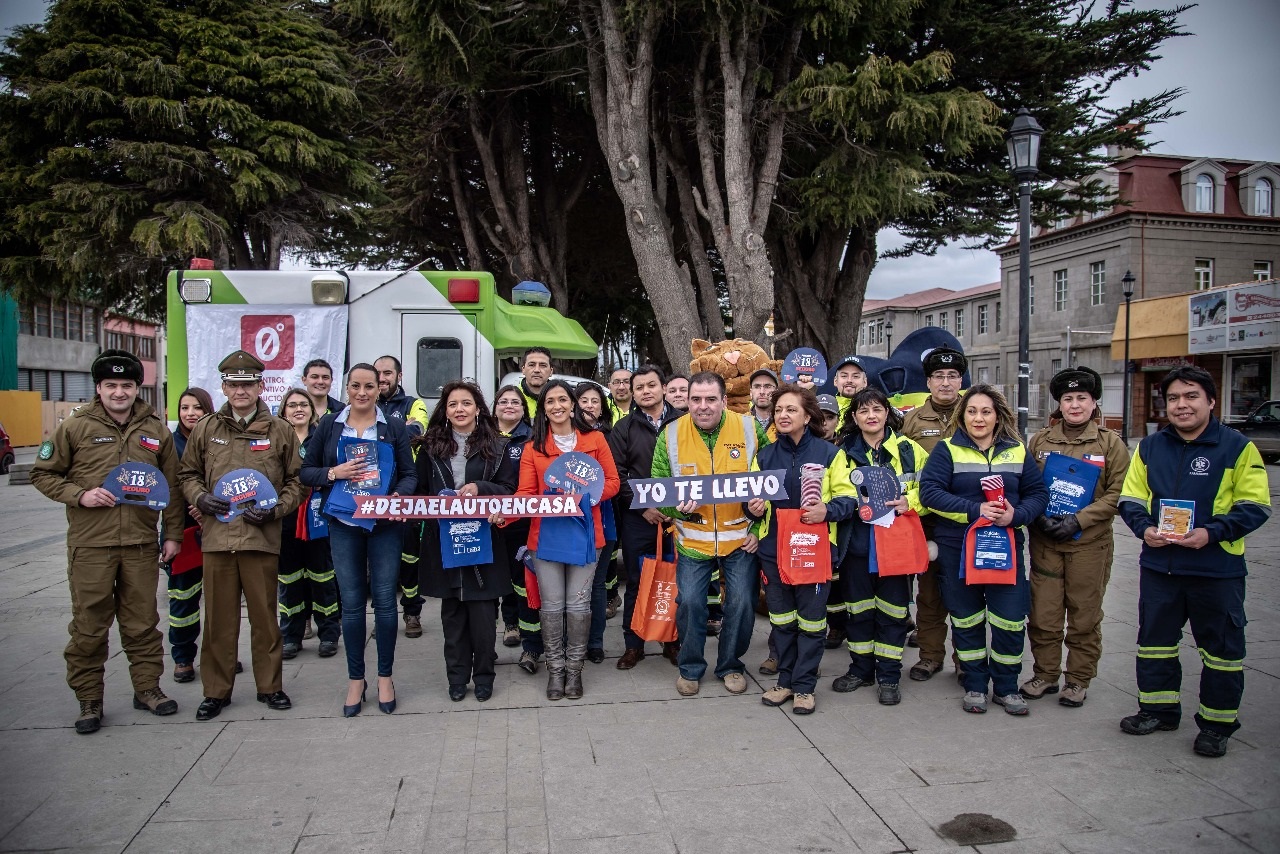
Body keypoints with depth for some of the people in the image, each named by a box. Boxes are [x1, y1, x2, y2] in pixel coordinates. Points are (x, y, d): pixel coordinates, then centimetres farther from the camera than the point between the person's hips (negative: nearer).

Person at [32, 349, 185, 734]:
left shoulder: (155, 429, 8)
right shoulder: (75, 427, 0)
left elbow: (172, 485, 12)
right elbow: (43, 474, 6)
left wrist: (173, 533, 9)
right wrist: (79, 495, -11)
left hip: (141, 544, 2)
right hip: (89, 545, -2)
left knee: (142, 622, 9)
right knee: (89, 625, 4)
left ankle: (147, 688, 22)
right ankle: (89, 699, 17)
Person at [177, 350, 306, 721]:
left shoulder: (279, 430, 4)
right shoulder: (206, 429, 8)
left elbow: (296, 480, 8)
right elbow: (188, 474, 17)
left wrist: (276, 509, -7)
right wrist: (200, 498, -3)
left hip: (262, 537, -1)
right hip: (216, 537, 2)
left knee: (264, 617, 7)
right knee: (218, 618, 8)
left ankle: (270, 686, 22)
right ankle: (216, 690, 22)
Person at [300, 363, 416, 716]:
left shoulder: (394, 427, 3)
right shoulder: (329, 425, 5)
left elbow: (409, 474, 2)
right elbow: (306, 471, 5)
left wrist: (398, 496, -18)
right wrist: (334, 473, -14)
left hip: (385, 524, -1)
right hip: (343, 524, 1)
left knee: (384, 600, 3)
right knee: (351, 603, 5)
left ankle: (385, 677, 18)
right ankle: (355, 679, 19)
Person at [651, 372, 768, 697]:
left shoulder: (750, 429, -6)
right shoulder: (671, 434, -5)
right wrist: (677, 505, -20)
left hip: (740, 538, 0)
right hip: (692, 539, 0)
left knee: (741, 603, 5)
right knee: (689, 602, 1)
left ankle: (730, 665, 28)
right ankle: (690, 668, 24)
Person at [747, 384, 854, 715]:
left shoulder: (828, 453, -2)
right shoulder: (764, 455, 8)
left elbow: (848, 499, -2)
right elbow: (754, 498, 14)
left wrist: (827, 510, -22)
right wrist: (754, 508, -9)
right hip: (773, 548, 3)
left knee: (811, 618, 4)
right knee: (781, 618, 11)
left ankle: (804, 685, 17)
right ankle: (785, 679, 25)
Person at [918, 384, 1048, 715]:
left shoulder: (1017, 451, 8)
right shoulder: (947, 449, -2)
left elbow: (1038, 493, 6)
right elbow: (930, 491, -13)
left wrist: (1017, 515, -15)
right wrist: (975, 510, -21)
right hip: (957, 547, -2)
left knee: (1010, 619, 1)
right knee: (966, 618, 8)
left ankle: (1006, 687, 20)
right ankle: (974, 685, 24)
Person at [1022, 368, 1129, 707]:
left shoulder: (1111, 443, 0)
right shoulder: (1040, 440, 6)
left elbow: (1117, 494, -4)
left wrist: (1078, 520, -14)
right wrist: (1039, 516, -9)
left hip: (1089, 543, -2)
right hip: (1044, 542, 2)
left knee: (1084, 616, 8)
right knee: (1042, 613, 5)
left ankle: (1079, 679, 23)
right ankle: (1045, 674, 22)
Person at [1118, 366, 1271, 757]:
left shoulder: (1238, 447, -6)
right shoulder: (1150, 447, 6)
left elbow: (1255, 506, -9)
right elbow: (1131, 498, 9)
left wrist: (1211, 532, -22)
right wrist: (1144, 528, -10)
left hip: (1218, 569, -4)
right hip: (1158, 566, 4)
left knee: (1221, 647, 7)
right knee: (1154, 640, 13)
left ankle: (1218, 723, 22)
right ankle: (1158, 709, 30)